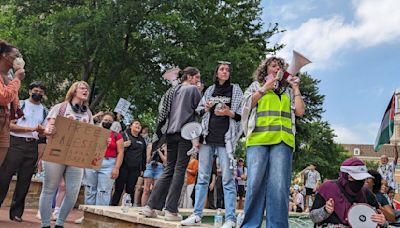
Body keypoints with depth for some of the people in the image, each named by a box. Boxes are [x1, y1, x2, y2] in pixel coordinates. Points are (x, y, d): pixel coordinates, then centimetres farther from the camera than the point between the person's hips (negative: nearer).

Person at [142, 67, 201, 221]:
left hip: (171, 133, 6)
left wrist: (158, 133, 21)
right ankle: (171, 210, -7)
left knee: (169, 170, 9)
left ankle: (151, 206, 5)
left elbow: (164, 112, 19)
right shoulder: (193, 89, 0)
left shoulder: (173, 90, 19)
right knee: (180, 170, -5)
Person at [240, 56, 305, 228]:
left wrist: (295, 88, 16)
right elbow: (247, 105, 5)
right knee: (255, 183, -8)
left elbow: (300, 111, 14)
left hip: (283, 140, 2)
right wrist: (265, 88, 0)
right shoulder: (257, 86, 21)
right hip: (258, 139, -1)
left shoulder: (287, 90, 24)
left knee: (279, 186, -8)